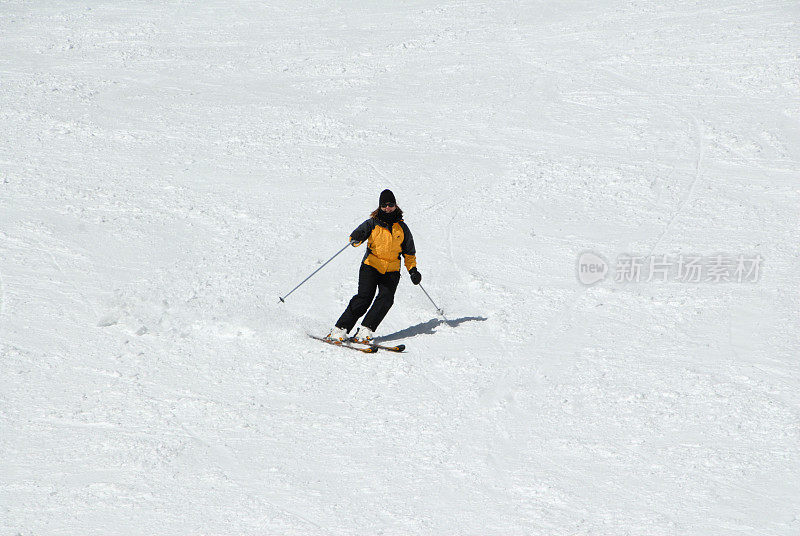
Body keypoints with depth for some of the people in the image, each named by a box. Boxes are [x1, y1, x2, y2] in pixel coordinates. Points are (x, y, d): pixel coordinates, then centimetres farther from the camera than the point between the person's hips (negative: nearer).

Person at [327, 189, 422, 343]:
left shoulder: (402, 228, 12)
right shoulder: (373, 223, 4)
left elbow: (409, 252, 21)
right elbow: (360, 232, -12)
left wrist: (413, 270, 9)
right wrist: (356, 239, -36)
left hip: (391, 272, 3)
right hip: (371, 266, -3)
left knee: (386, 298, -20)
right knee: (364, 297, -18)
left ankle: (365, 330, -18)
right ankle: (341, 329, -13)